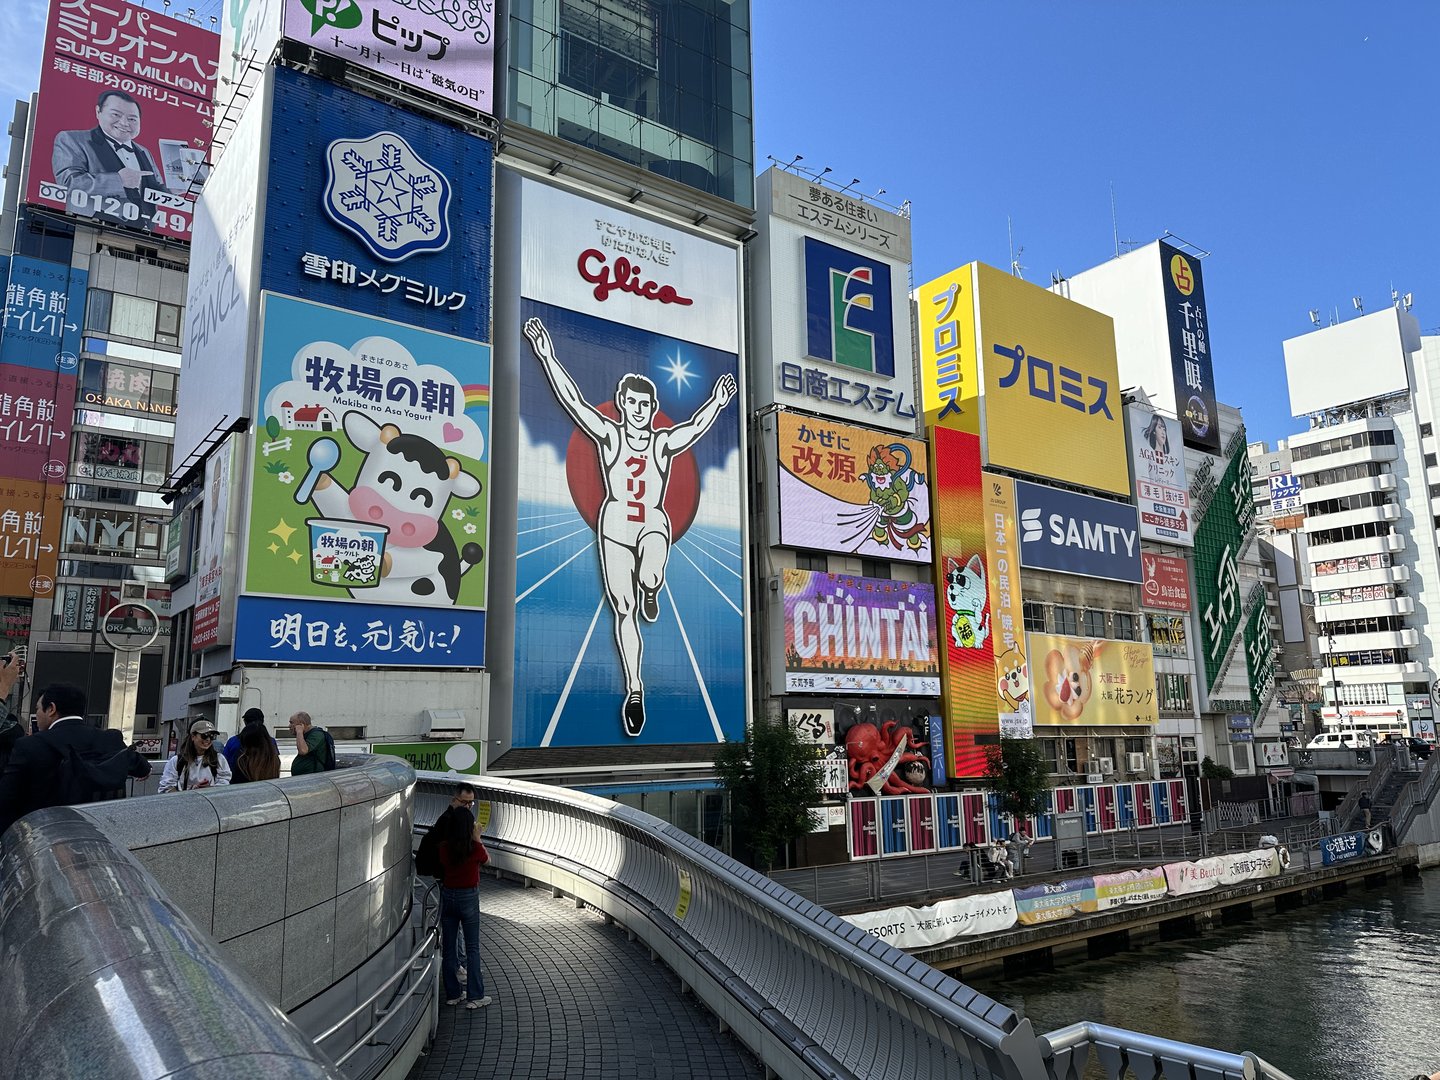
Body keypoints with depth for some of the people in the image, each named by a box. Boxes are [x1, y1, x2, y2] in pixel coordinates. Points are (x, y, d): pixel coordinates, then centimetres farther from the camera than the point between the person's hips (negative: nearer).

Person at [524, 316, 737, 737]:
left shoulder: (664, 443, 4)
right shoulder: (609, 435, 1)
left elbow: (696, 426, -9)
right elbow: (572, 401, -7)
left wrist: (717, 402, -23)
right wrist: (547, 358, -15)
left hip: (654, 523, 0)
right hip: (615, 522, 0)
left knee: (650, 578, -33)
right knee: (624, 611, -1)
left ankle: (651, 592, 8)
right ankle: (635, 688, 11)